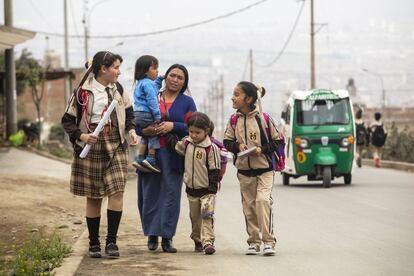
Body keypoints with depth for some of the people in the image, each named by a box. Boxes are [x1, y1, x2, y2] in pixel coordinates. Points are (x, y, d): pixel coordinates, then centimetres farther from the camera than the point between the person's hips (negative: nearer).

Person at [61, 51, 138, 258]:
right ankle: (93, 243, 16)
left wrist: (131, 129, 4)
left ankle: (111, 241, -4)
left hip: (116, 146, 3)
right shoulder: (83, 92, -6)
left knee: (117, 191, -11)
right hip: (91, 148, -3)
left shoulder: (118, 89, 9)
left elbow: (128, 112, 22)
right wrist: (80, 136, -17)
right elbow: (68, 120, -1)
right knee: (93, 197, 4)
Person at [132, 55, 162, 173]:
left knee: (145, 137, 17)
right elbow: (152, 100, -18)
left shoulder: (139, 83, 18)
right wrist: (158, 116, -17)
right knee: (154, 135, -3)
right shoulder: (148, 83, -13)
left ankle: (139, 158, 13)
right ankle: (151, 159, -6)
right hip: (147, 114, -10)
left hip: (138, 114, 10)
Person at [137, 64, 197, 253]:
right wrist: (144, 130, -13)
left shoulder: (187, 102, 10)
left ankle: (166, 236, -1)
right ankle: (152, 235, 11)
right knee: (150, 193, 1)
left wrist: (173, 126, -14)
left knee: (171, 193, -4)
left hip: (173, 154, -1)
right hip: (150, 152, 1)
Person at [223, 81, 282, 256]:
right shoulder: (234, 120, 2)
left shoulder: (263, 118, -9)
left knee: (263, 200, -18)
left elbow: (277, 141, -3)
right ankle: (253, 241, 19)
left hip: (264, 169, -4)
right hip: (244, 170, 4)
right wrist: (238, 146, -12)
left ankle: (268, 241, -13)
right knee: (249, 206, 8)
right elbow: (227, 142, 8)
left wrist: (262, 149, -17)